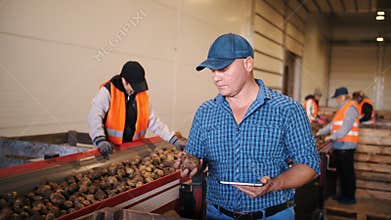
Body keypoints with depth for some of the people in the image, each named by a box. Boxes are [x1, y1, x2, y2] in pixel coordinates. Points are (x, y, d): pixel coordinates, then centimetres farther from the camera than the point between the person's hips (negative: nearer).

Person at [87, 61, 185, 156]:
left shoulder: (142, 95, 6)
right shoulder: (108, 91, -9)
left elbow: (153, 121, 8)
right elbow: (94, 117, -17)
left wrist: (173, 140, -1)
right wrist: (100, 141, -33)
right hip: (111, 148, -4)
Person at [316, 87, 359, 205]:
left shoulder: (350, 108, -11)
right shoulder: (342, 108, 19)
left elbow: (346, 126, -23)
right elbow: (333, 123, 22)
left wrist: (334, 136, -31)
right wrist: (321, 132, 16)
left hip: (346, 145, -10)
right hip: (339, 145, 10)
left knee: (348, 172, -2)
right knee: (340, 171, 15)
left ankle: (350, 197, 7)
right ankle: (343, 194, 25)